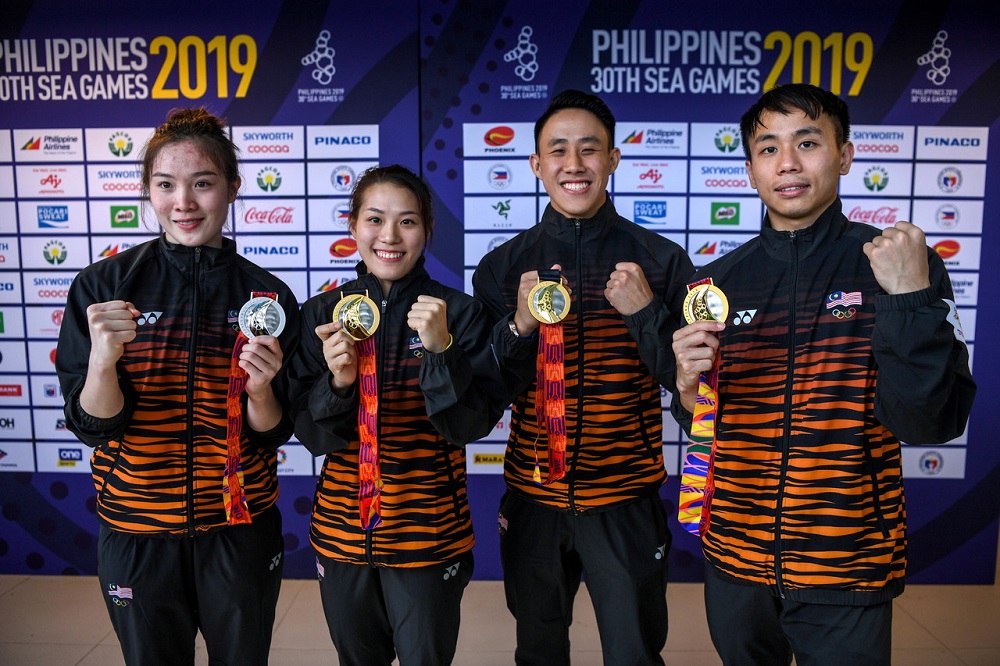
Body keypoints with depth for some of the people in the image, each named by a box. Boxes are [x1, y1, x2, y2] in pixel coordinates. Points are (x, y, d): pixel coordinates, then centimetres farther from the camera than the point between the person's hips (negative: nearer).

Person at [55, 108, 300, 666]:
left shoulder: (268, 297, -6)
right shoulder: (103, 286, -7)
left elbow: (274, 434, -3)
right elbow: (92, 426, -9)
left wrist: (261, 391, -23)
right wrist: (102, 362, -28)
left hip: (241, 531, 1)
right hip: (136, 536, 0)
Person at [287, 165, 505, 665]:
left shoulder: (458, 313, -9)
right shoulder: (323, 313, -2)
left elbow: (472, 425, -14)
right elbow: (311, 435, -3)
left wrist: (441, 349, -27)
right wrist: (337, 381, -22)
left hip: (428, 536, -2)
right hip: (341, 530, 3)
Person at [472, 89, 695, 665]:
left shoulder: (661, 261, -6)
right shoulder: (504, 266, -2)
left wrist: (646, 311, -20)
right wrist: (520, 325, -19)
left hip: (626, 500, -2)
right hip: (533, 497, 3)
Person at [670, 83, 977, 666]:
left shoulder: (905, 266, -7)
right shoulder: (718, 282, -1)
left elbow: (933, 425, -14)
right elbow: (702, 429, 5)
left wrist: (912, 300, -23)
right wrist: (690, 389, -16)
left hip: (849, 570, -2)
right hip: (735, 560, 3)